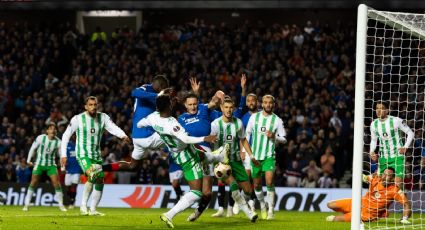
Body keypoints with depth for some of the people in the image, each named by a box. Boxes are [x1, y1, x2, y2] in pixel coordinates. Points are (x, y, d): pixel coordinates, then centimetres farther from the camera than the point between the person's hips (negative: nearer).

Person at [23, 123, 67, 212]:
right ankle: (26, 204, 9)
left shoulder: (58, 142, -9)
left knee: (56, 183, -8)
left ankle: (61, 205, 3)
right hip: (39, 163, -1)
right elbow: (33, 148, 0)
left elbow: (59, 153, 5)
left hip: (51, 164, 1)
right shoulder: (40, 138, -13)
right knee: (33, 183, 0)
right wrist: (29, 160, 2)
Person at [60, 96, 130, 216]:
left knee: (100, 182, 4)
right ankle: (83, 206, -18)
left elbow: (113, 128, -15)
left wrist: (123, 135, -37)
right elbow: (66, 135, -1)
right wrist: (63, 154, -6)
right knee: (92, 175, -29)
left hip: (96, 155, 5)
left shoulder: (103, 117, 0)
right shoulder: (78, 119, -8)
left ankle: (93, 210, 19)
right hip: (83, 155, -5)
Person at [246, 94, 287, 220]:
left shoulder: (277, 120, 0)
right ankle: (262, 206, 30)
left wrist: (274, 136, -16)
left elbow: (284, 139, 4)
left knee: (269, 181, -20)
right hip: (255, 155, 3)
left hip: (269, 156, -2)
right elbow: (247, 133, 14)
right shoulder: (254, 117, 5)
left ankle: (270, 210, -12)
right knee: (257, 185, 7)